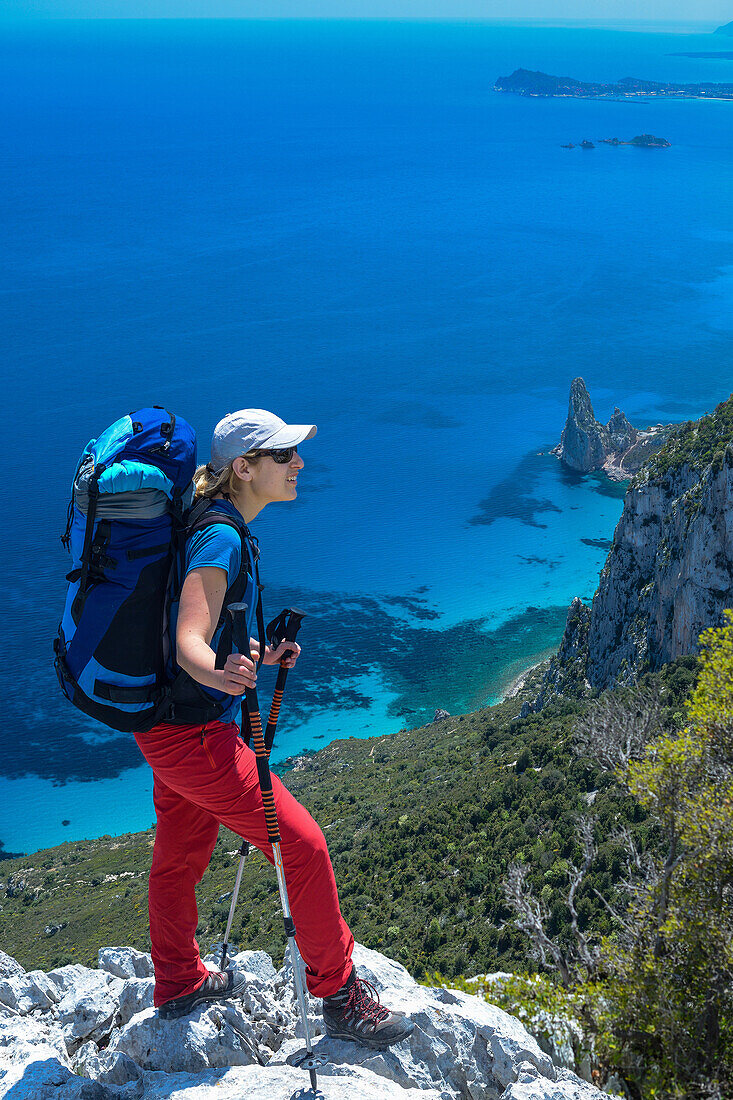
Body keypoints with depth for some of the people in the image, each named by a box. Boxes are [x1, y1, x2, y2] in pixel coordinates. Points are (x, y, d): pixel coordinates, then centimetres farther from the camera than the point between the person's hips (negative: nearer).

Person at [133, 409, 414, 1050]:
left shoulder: (217, 528, 10)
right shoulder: (222, 539, -21)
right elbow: (188, 642, -33)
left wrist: (258, 654, 24)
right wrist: (222, 677, -53)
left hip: (168, 725, 10)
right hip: (193, 733, -10)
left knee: (180, 855, 24)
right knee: (302, 844, -4)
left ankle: (178, 985, 44)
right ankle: (341, 997, 10)